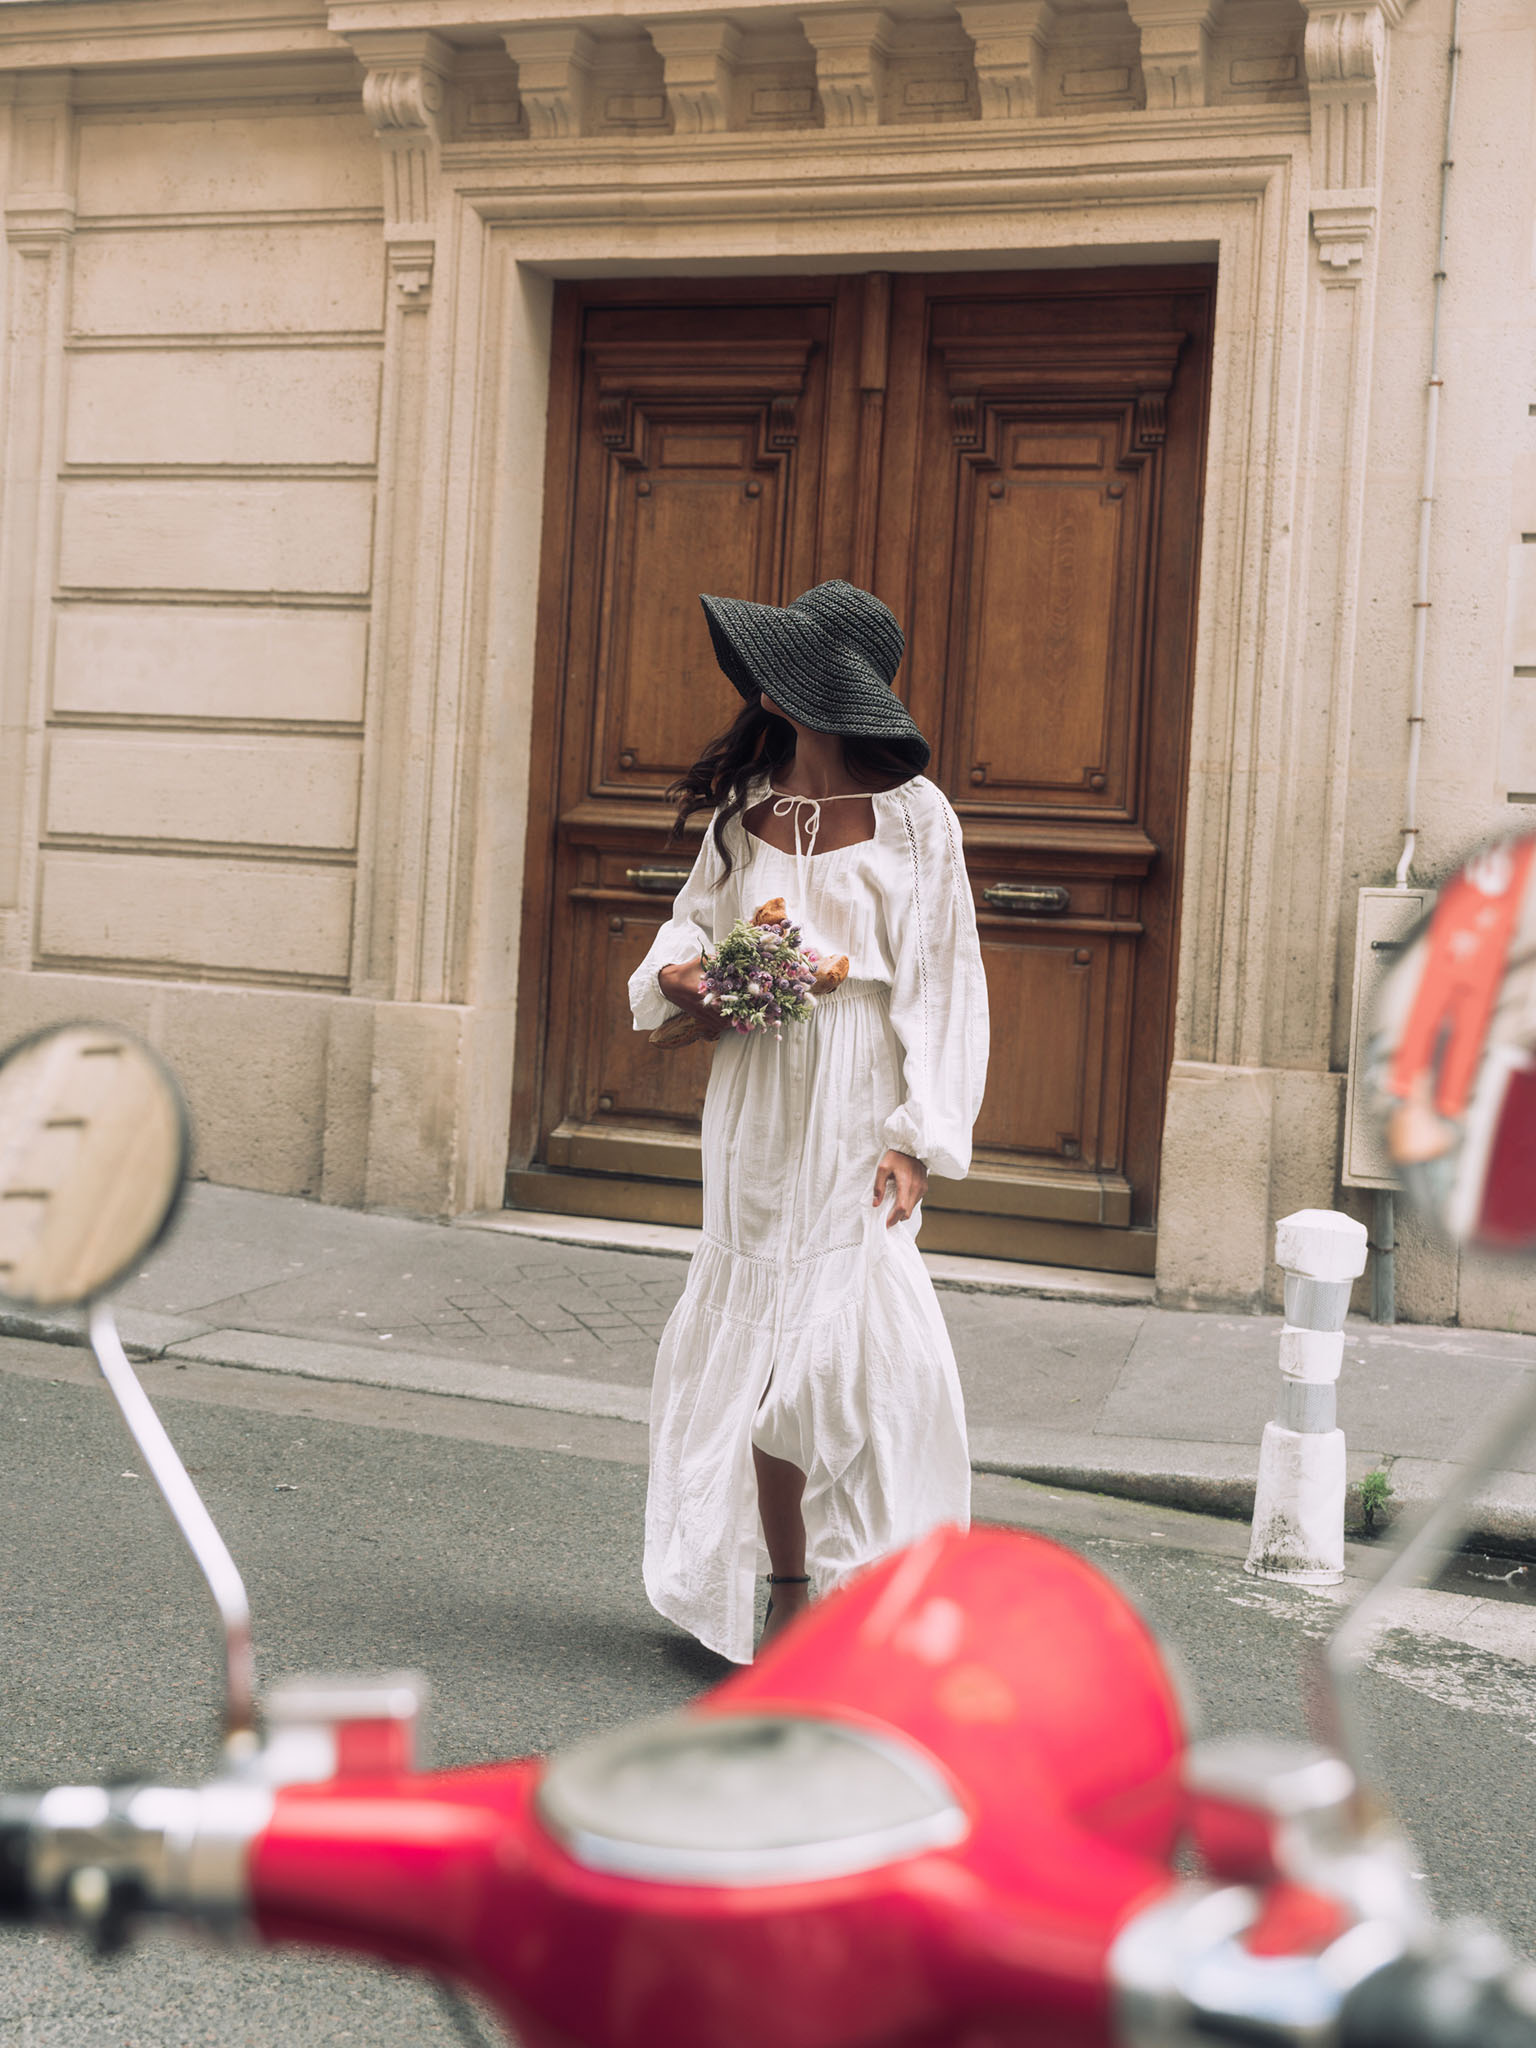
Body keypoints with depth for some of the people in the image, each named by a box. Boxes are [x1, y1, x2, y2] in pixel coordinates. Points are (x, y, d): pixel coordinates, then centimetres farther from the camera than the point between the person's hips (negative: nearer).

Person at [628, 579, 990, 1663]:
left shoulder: (908, 813, -6)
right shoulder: (745, 803, 8)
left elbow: (944, 982, -6)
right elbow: (698, 914, 22)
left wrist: (917, 1138, -13)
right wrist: (676, 972, -3)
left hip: (858, 1104, -4)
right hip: (759, 1096, 5)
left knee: (847, 1329, -8)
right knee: (762, 1333, 6)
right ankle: (787, 1594, 19)